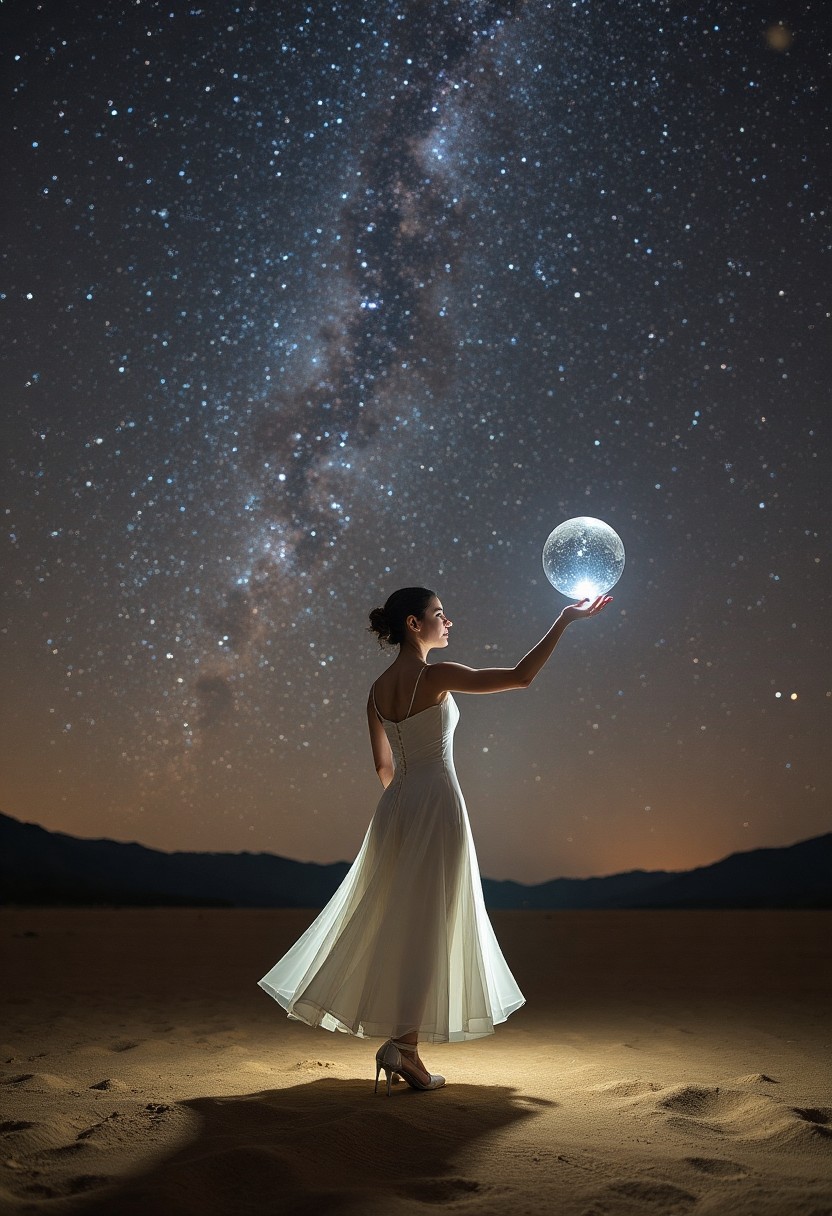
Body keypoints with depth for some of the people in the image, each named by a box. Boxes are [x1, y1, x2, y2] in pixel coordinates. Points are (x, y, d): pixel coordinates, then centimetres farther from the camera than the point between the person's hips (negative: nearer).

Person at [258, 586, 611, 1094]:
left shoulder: (378, 689, 9)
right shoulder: (436, 676, -13)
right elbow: (521, 676, -15)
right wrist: (566, 618, -9)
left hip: (396, 806, 7)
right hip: (437, 804, -7)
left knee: (392, 922, 13)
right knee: (428, 924, 1)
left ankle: (400, 1043, 21)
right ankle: (403, 1043, 4)